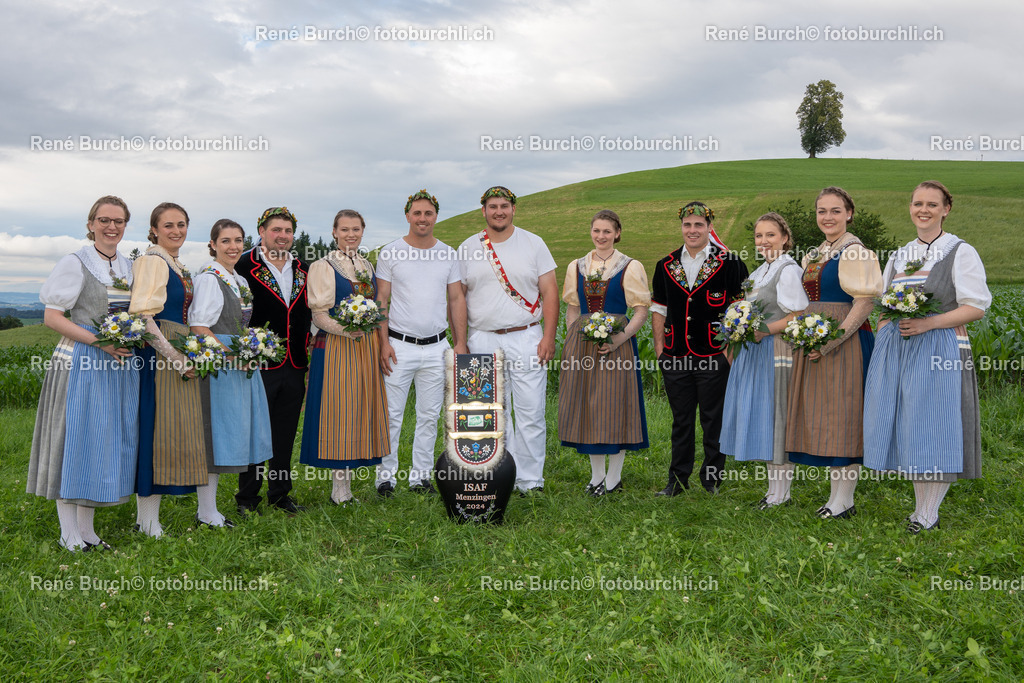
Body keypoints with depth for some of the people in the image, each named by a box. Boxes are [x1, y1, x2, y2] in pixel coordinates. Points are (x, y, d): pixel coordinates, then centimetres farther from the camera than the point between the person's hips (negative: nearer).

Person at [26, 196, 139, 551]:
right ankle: (70, 535, 6)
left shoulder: (130, 267, 14)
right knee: (75, 442, -2)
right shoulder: (76, 262, -5)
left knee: (108, 441, 8)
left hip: (120, 364, 6)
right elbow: (51, 317, -10)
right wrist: (98, 341, -19)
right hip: (81, 362, -6)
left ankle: (86, 530, 18)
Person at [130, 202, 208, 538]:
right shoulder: (152, 261, -10)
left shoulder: (179, 266, 18)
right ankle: (147, 518, 2)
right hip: (158, 355, -9)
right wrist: (174, 356, -20)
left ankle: (148, 514, 17)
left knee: (171, 430, 10)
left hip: (179, 353, 9)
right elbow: (142, 315, -19)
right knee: (157, 427, -6)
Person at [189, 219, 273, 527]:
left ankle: (208, 510, 19)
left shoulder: (239, 280, 17)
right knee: (215, 432, -6)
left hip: (239, 365, 9)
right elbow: (198, 327, -17)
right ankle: (207, 513, 2)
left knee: (227, 434, 11)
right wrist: (231, 354, -20)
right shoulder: (209, 278, -10)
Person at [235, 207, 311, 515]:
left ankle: (280, 493, 24)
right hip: (258, 365, -5)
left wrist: (308, 353, 13)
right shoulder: (244, 266, -7)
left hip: (295, 367, 5)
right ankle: (247, 498, 15)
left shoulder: (303, 269, 12)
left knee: (286, 435, 12)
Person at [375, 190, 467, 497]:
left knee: (430, 414, 7)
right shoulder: (390, 253, 0)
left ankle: (421, 476, 17)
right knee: (392, 413, -2)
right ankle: (386, 476, 9)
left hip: (436, 347, 3)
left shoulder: (448, 254, 8)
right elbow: (381, 300, 0)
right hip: (399, 345, -3)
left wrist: (460, 342, 4)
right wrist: (383, 342, -9)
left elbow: (456, 299, 10)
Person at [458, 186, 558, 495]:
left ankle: (530, 481, 6)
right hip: (482, 340, 1)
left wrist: (549, 336, -7)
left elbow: (550, 292, 2)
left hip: (526, 339, -1)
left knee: (531, 414, -3)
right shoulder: (467, 249, 8)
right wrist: (459, 342, 2)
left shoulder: (533, 244, 5)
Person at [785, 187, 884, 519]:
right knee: (821, 417, 9)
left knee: (843, 416, -5)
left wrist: (831, 341, -20)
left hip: (845, 343, -8)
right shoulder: (812, 255, 16)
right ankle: (835, 495, 18)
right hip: (813, 347, 8)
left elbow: (865, 301, -16)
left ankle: (845, 500, 2)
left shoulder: (855, 252, -8)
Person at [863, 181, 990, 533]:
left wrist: (927, 323, -18)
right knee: (905, 428, 5)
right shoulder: (899, 256, 15)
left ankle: (928, 515, 4)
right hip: (895, 348, 6)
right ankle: (921, 505, 17)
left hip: (938, 349, -5)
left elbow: (977, 307, -8)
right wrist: (882, 344, 6)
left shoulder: (961, 252, -2)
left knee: (934, 428, -6)